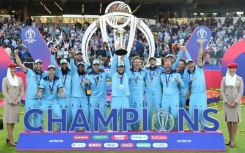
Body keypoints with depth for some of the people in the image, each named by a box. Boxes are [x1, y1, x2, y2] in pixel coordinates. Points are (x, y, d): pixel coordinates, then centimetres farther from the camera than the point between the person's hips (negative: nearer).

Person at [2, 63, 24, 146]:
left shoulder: (19, 79, 10)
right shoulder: (5, 79, 2)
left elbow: (22, 90, 7)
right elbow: (4, 91, -5)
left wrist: (17, 100, -5)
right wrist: (11, 101, -12)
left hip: (17, 103, 3)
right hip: (8, 103, -3)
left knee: (14, 119, 5)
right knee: (9, 120, -4)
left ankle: (8, 137, 17)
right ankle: (11, 139, -3)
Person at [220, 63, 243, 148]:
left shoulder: (239, 79, 1)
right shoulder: (224, 79, 3)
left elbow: (240, 92, -3)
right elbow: (222, 91, 0)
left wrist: (235, 102, -13)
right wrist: (227, 102, -10)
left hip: (236, 102, -1)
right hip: (226, 102, 1)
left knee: (235, 120, -3)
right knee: (228, 120, 6)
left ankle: (233, 140, 1)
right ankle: (230, 138, 16)